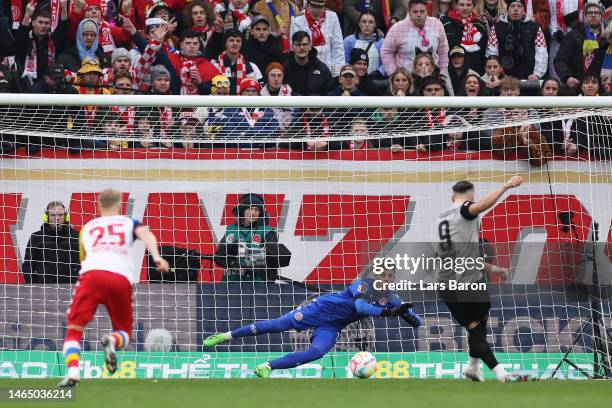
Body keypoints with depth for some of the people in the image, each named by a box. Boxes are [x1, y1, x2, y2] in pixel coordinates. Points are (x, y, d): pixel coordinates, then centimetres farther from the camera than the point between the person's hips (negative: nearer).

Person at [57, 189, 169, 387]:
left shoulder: (87, 228, 30)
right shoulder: (129, 223, 26)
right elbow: (145, 234, 4)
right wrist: (156, 257, -12)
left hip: (92, 274, 0)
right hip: (121, 279, 0)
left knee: (74, 330, 2)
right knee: (124, 332, 17)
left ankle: (72, 371, -25)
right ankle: (113, 340, -19)